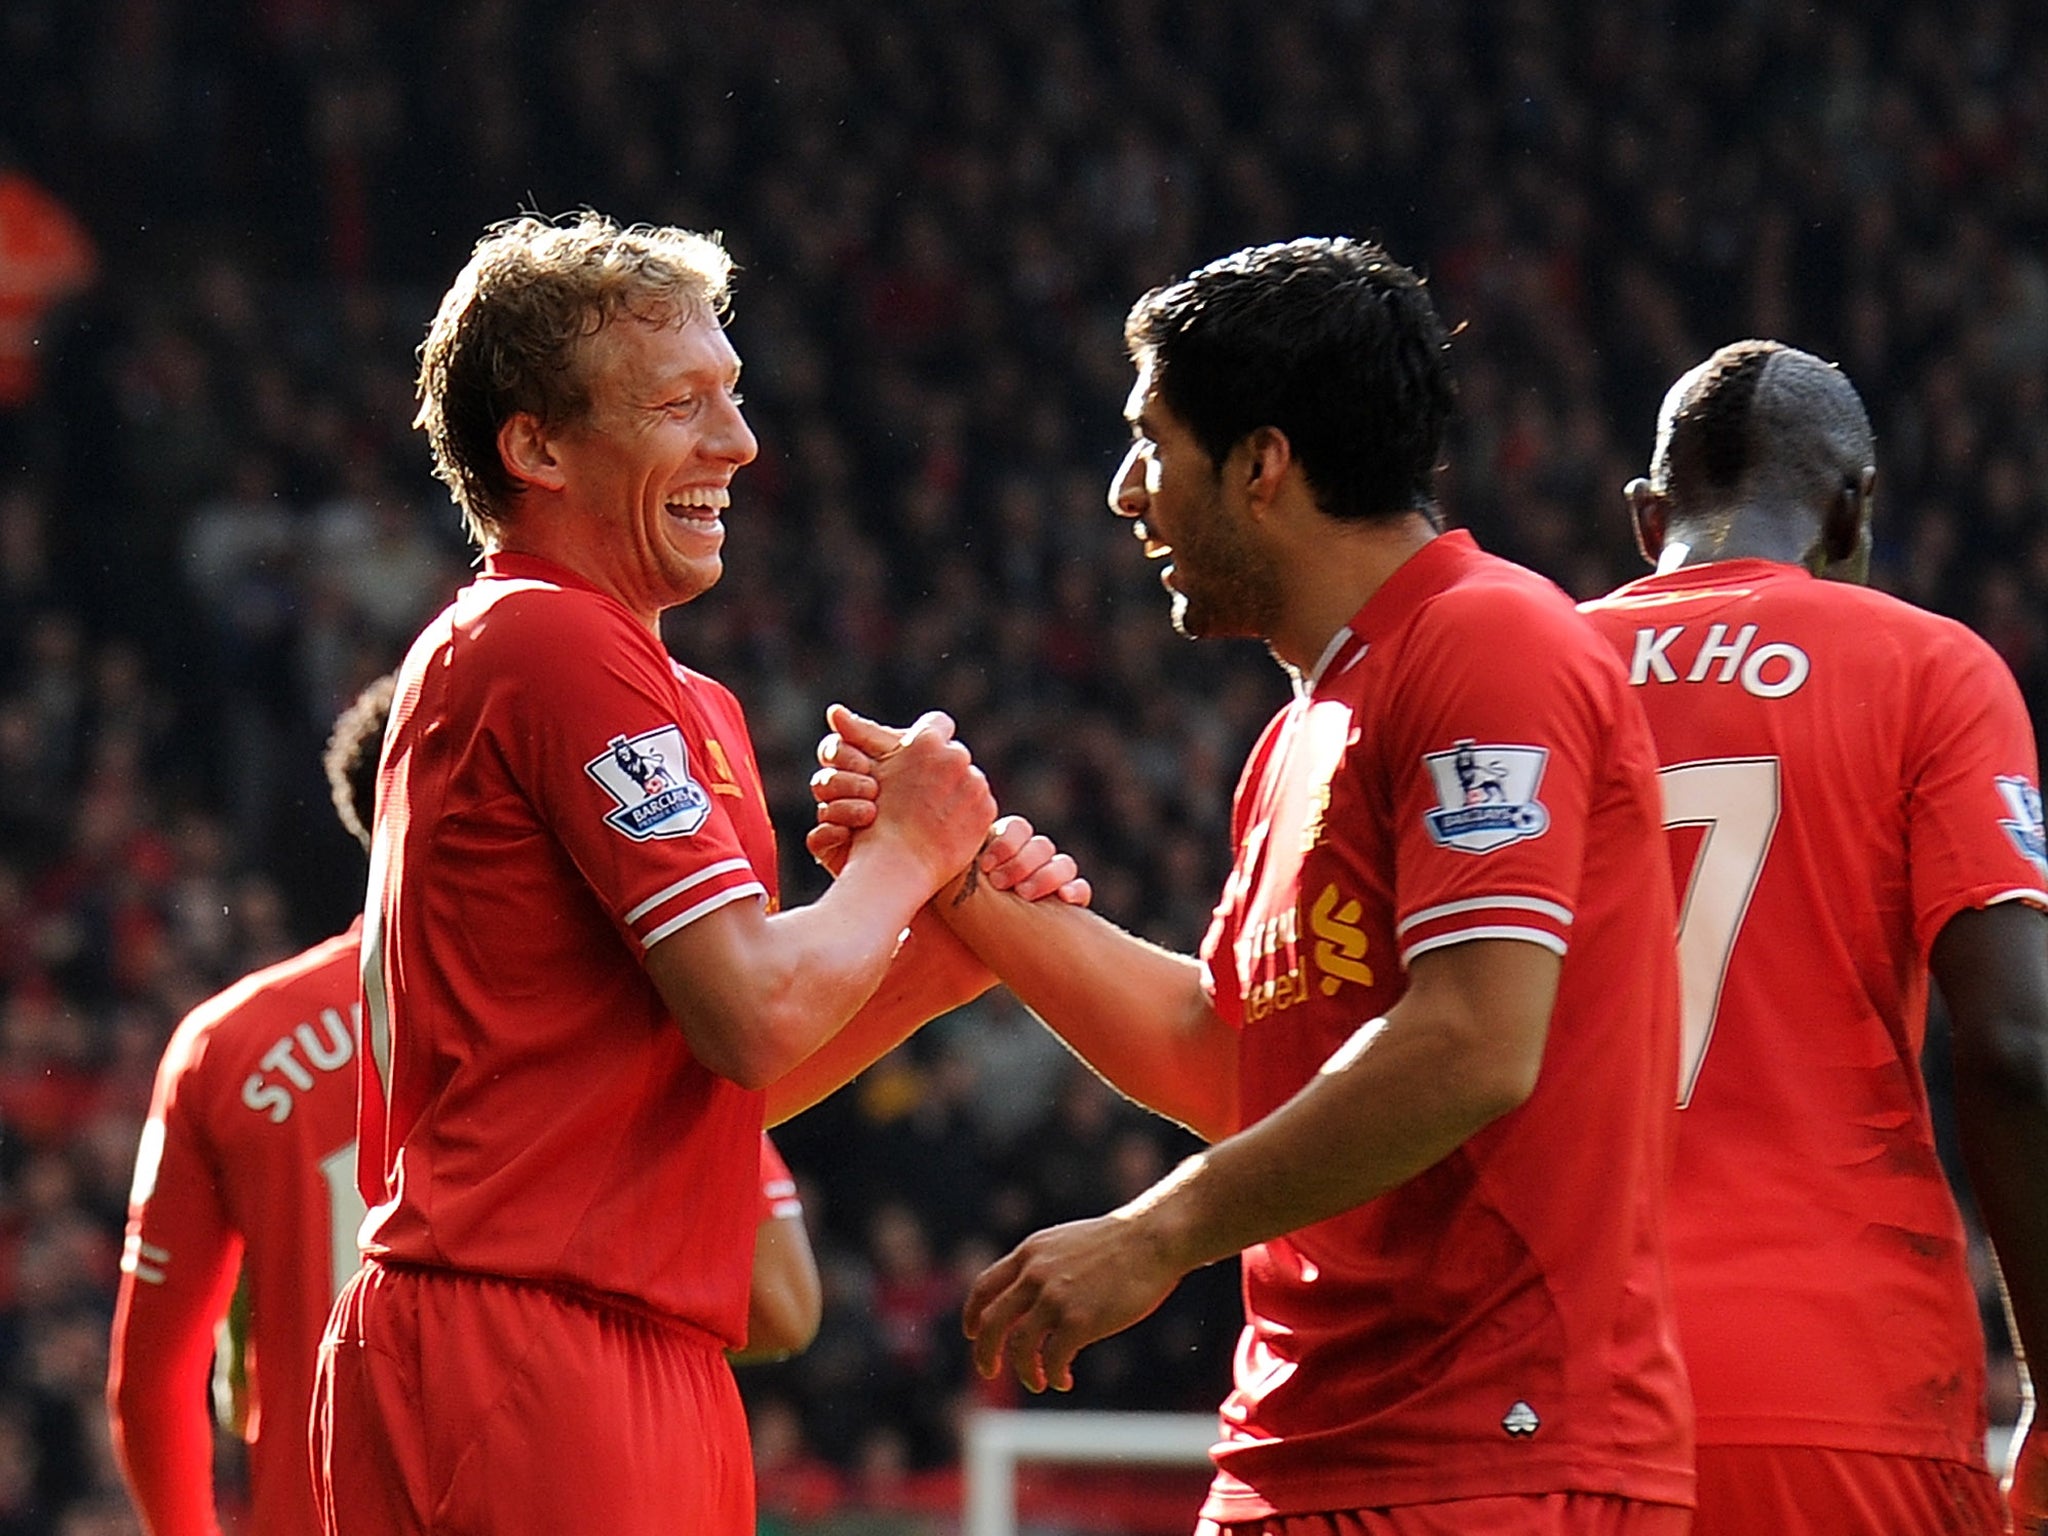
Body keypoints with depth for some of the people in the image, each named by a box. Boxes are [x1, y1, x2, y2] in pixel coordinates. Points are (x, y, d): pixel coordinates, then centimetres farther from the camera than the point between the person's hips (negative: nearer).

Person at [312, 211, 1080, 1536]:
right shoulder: (560, 648, -10)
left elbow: (719, 1076, 23)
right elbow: (756, 1016, -16)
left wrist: (939, 963, 10)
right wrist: (908, 851, 0)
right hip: (526, 1361, -10)